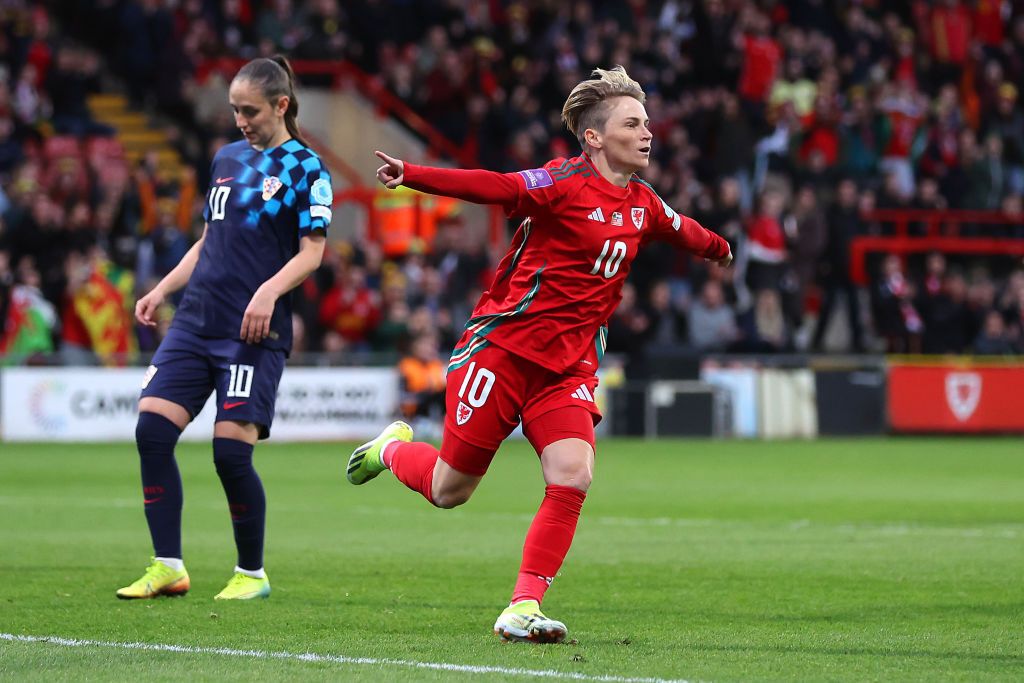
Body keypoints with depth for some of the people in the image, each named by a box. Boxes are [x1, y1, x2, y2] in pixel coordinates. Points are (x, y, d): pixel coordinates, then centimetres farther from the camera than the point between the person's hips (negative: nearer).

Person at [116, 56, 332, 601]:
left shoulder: (305, 168, -1)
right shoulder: (228, 159, 18)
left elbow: (312, 251, -7)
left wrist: (269, 291, -23)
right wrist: (162, 290, 16)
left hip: (256, 331, -6)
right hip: (196, 321, 6)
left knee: (231, 450, -12)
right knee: (152, 429, -8)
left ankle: (251, 573, 7)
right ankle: (168, 567, -1)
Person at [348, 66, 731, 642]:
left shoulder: (642, 204, 11)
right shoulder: (567, 182, -12)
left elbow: (681, 230, 33)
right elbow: (495, 188, -26)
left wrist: (717, 247, 53)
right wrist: (414, 176, -39)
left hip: (569, 367, 6)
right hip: (504, 346, -6)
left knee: (573, 477, -18)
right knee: (449, 491, 4)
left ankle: (522, 609, -12)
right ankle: (394, 449, 39)